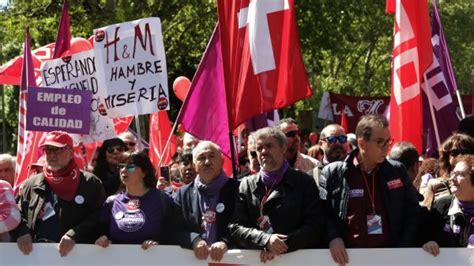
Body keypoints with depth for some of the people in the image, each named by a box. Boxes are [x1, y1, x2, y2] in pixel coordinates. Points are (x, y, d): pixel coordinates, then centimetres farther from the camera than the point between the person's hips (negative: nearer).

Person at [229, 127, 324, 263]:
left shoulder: (304, 182, 8)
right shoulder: (246, 185, 12)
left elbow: (315, 225, 1)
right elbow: (235, 227, 5)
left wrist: (283, 245, -11)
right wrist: (266, 240, -11)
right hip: (255, 259, 1)